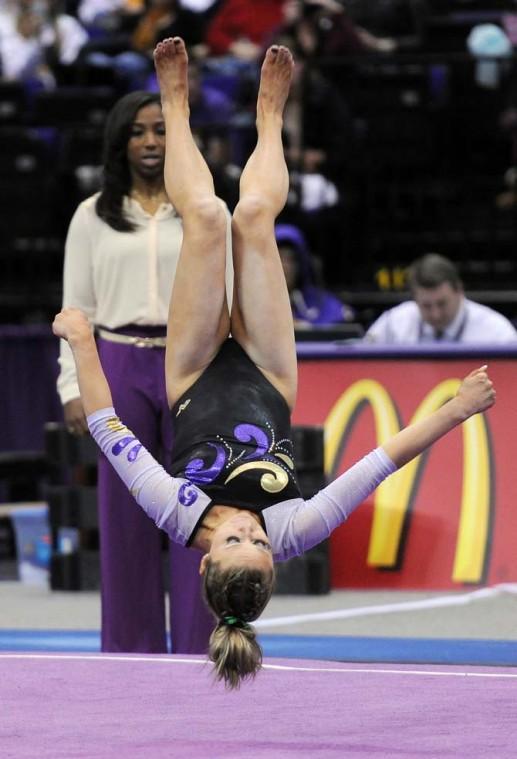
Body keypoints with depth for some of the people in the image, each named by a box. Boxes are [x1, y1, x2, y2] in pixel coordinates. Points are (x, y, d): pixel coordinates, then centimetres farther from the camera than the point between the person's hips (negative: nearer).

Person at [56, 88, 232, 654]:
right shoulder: (93, 217, 7)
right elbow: (76, 309, 6)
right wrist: (74, 388, -2)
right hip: (120, 367, 0)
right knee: (125, 518, 2)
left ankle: (200, 653, 3)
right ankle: (133, 654, 8)